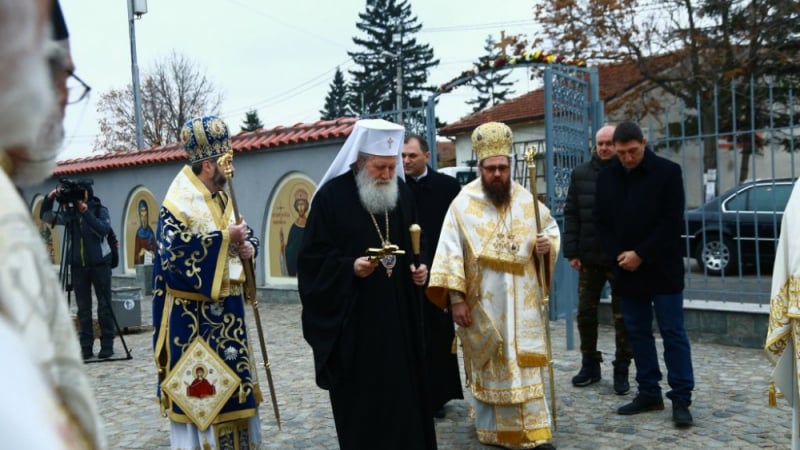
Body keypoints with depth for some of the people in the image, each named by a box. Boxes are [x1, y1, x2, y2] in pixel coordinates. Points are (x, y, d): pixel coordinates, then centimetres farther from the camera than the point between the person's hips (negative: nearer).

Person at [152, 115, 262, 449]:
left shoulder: (223, 200, 11)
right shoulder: (179, 204, -14)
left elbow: (247, 235, 18)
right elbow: (175, 252, -24)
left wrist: (248, 247, -6)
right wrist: (225, 238, -21)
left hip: (227, 310, 8)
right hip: (193, 315, -8)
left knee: (231, 379, 15)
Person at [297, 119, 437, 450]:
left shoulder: (402, 194, 8)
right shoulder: (332, 196, -8)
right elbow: (314, 257, -9)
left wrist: (419, 268, 0)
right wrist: (351, 267, -23)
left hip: (399, 313, 5)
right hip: (352, 317, -5)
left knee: (404, 391, 10)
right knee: (361, 397, 3)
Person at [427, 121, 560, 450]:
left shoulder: (526, 200, 2)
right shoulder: (463, 204, -7)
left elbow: (551, 227, 16)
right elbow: (451, 253, -9)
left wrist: (547, 245, -8)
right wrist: (456, 298, -13)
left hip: (521, 303, 2)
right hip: (481, 303, -2)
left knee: (526, 365, 3)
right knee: (487, 367, 9)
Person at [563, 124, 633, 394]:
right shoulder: (580, 174, 6)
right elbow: (571, 214, 5)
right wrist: (572, 251, -1)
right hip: (589, 256, 4)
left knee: (623, 316, 6)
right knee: (585, 311, 10)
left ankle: (621, 370, 17)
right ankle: (589, 364, 25)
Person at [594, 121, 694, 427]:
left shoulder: (668, 172, -5)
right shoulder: (606, 177, 7)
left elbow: (672, 222, -10)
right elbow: (601, 222, 7)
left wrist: (641, 255, -15)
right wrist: (618, 256, -7)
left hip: (663, 270, -4)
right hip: (627, 271, 4)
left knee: (673, 334, 0)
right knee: (638, 333, 10)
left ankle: (681, 399, 7)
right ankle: (649, 394, 21)